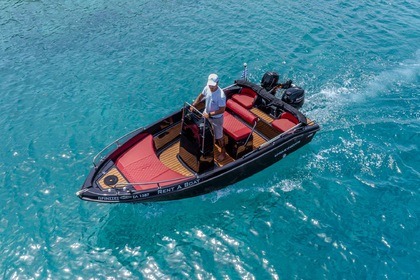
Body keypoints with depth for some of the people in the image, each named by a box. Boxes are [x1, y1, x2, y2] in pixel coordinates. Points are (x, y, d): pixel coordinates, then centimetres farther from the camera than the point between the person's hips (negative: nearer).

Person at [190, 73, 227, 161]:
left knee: (219, 136, 10)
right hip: (207, 114, 7)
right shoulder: (207, 88, -15)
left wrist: (210, 114, -30)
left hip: (216, 118, -6)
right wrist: (193, 105, -3)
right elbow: (201, 96, 5)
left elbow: (222, 110, -29)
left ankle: (223, 152, 32)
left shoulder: (221, 95, -35)